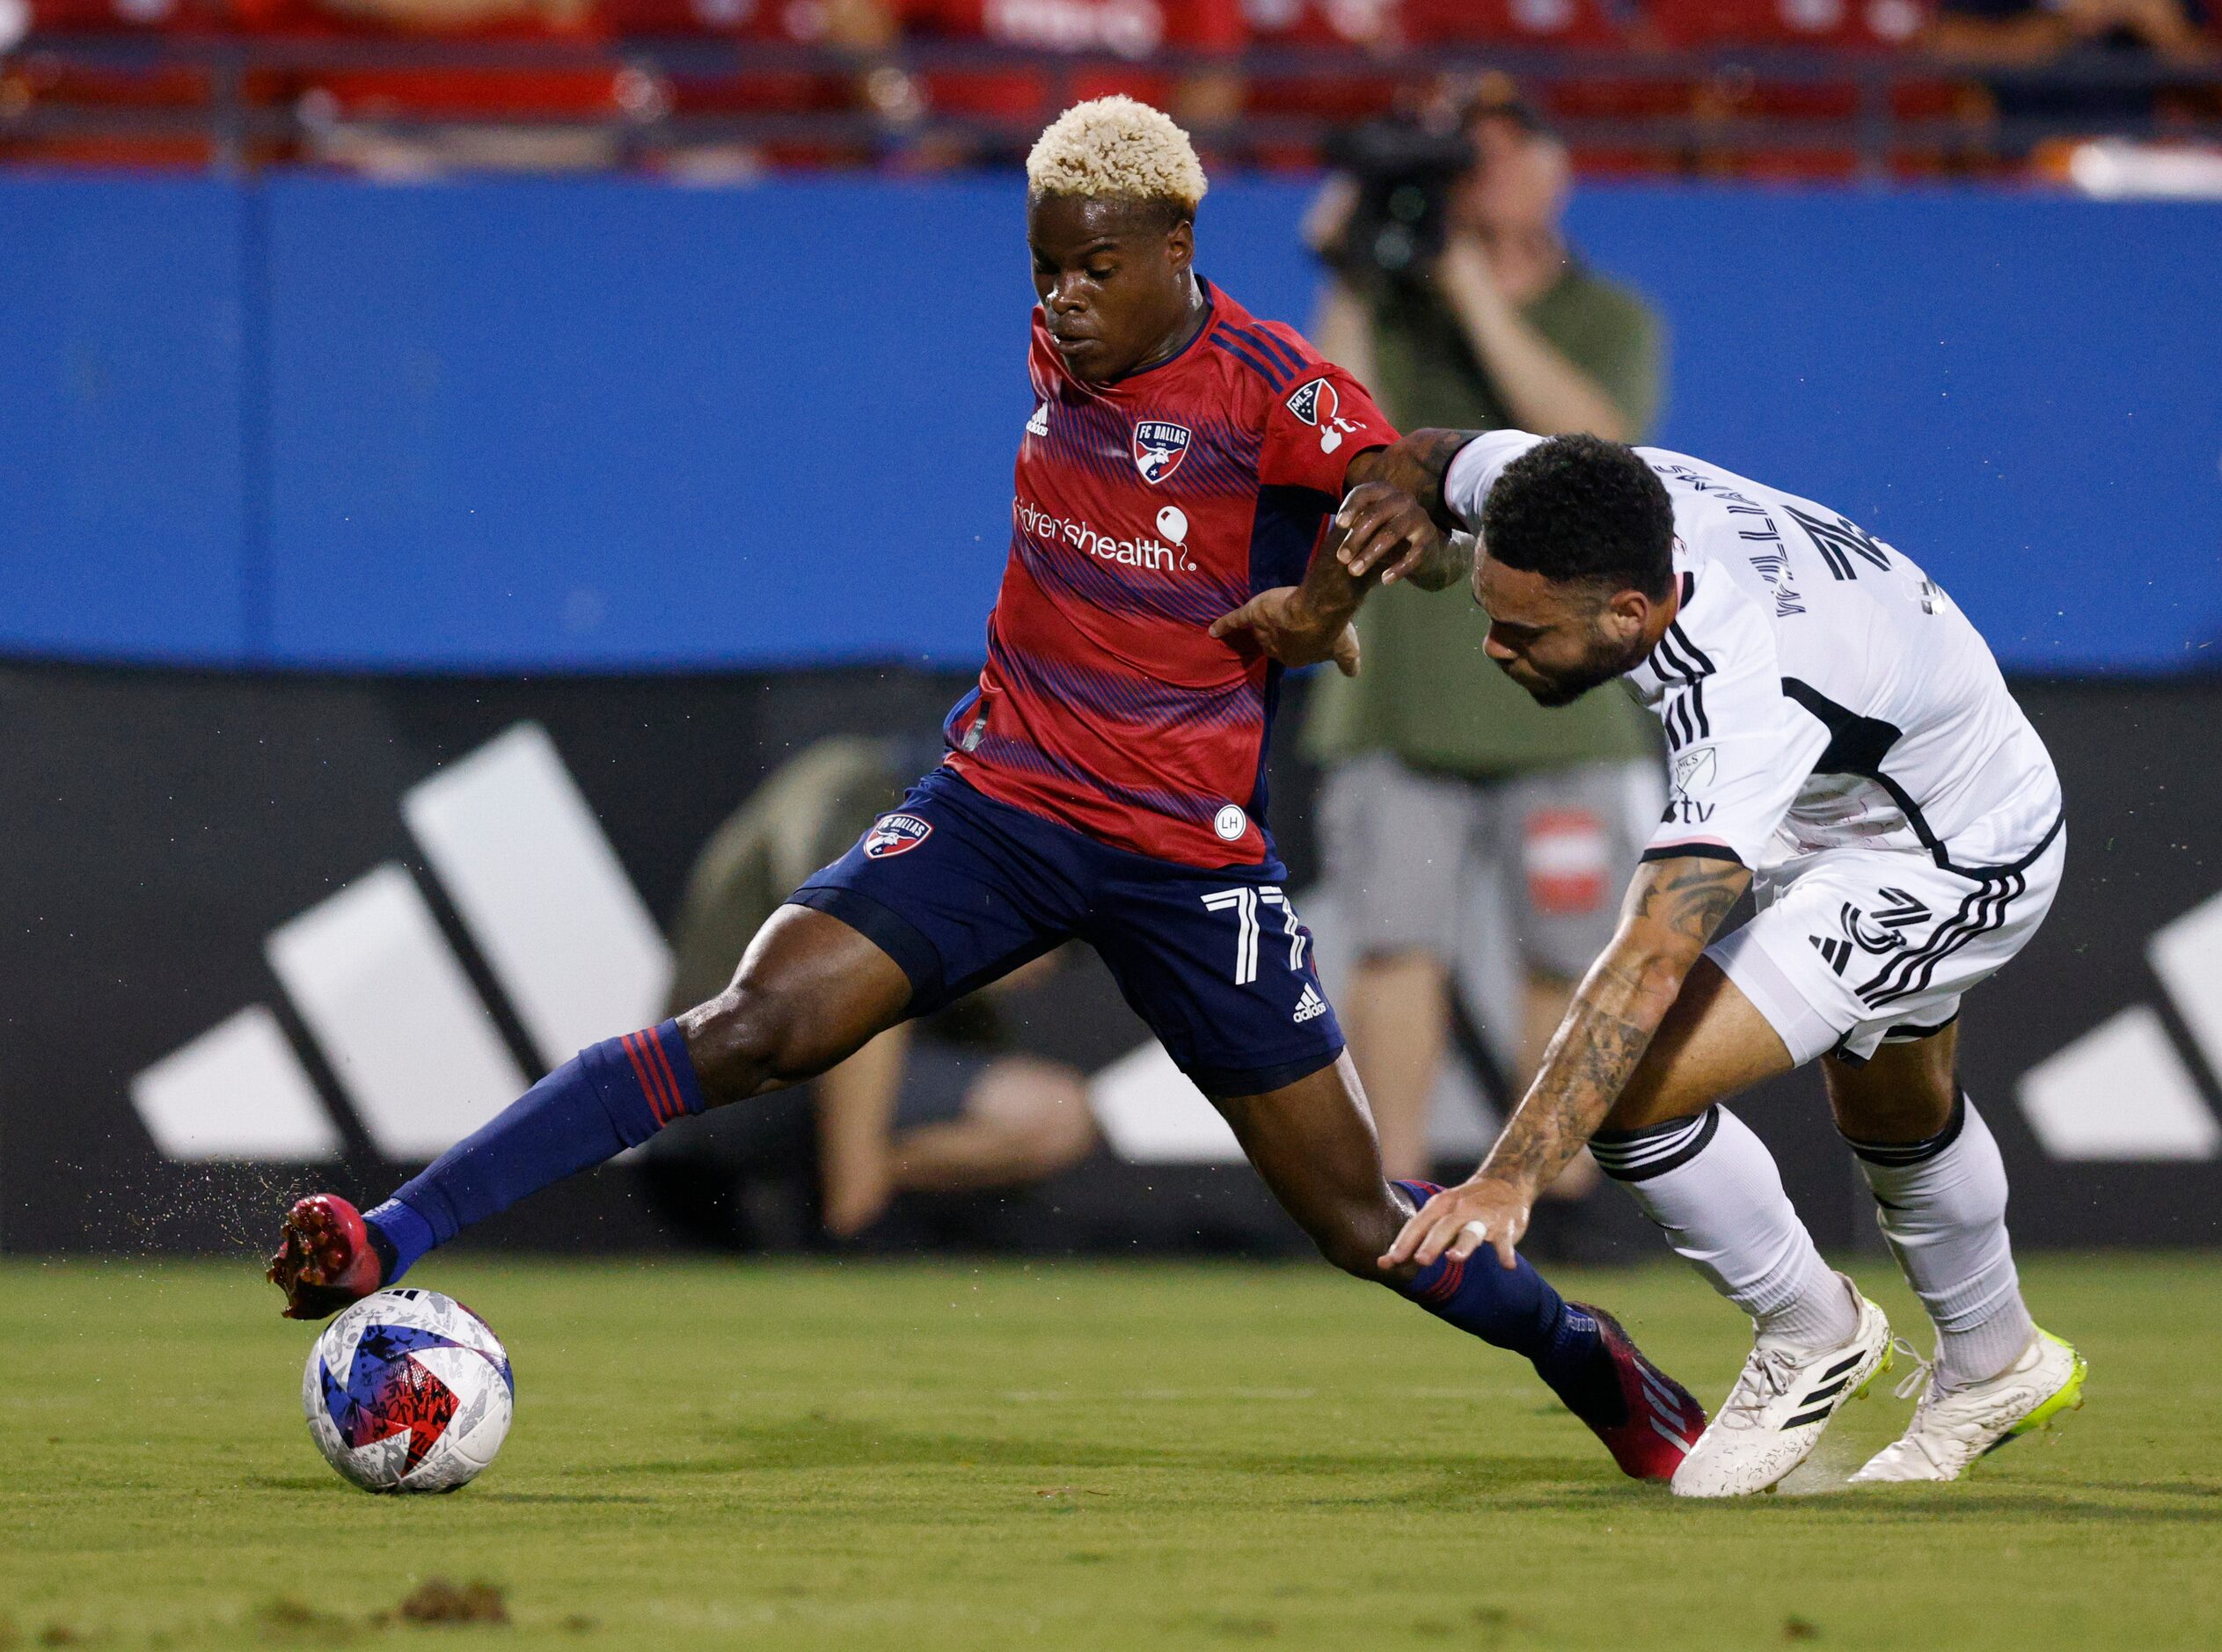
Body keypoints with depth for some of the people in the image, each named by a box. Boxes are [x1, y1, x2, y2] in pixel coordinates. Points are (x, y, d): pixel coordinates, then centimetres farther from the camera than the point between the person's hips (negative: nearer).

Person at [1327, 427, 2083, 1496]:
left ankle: (1814, 1332, 5)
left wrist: (1510, 1177, -58)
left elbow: (1652, 966, -52)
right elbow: (1416, 462, -1)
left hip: (1953, 867, -9)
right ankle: (1994, 1366, 58)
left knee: (1631, 1087, -21)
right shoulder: (1570, 497, -24)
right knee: (1892, 1114, 32)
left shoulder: (1747, 700, -45)